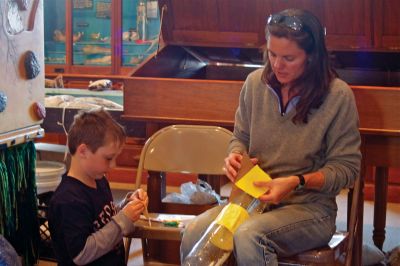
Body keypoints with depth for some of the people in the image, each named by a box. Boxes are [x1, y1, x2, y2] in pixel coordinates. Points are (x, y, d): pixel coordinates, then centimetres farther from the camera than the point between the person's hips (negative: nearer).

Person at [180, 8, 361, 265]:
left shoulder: (337, 95, -10)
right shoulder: (256, 82, 2)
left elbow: (346, 167, -5)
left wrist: (297, 182, -19)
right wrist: (235, 157, -8)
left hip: (309, 206, -4)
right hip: (253, 197, 4)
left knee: (248, 236, -35)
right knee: (194, 234, -25)